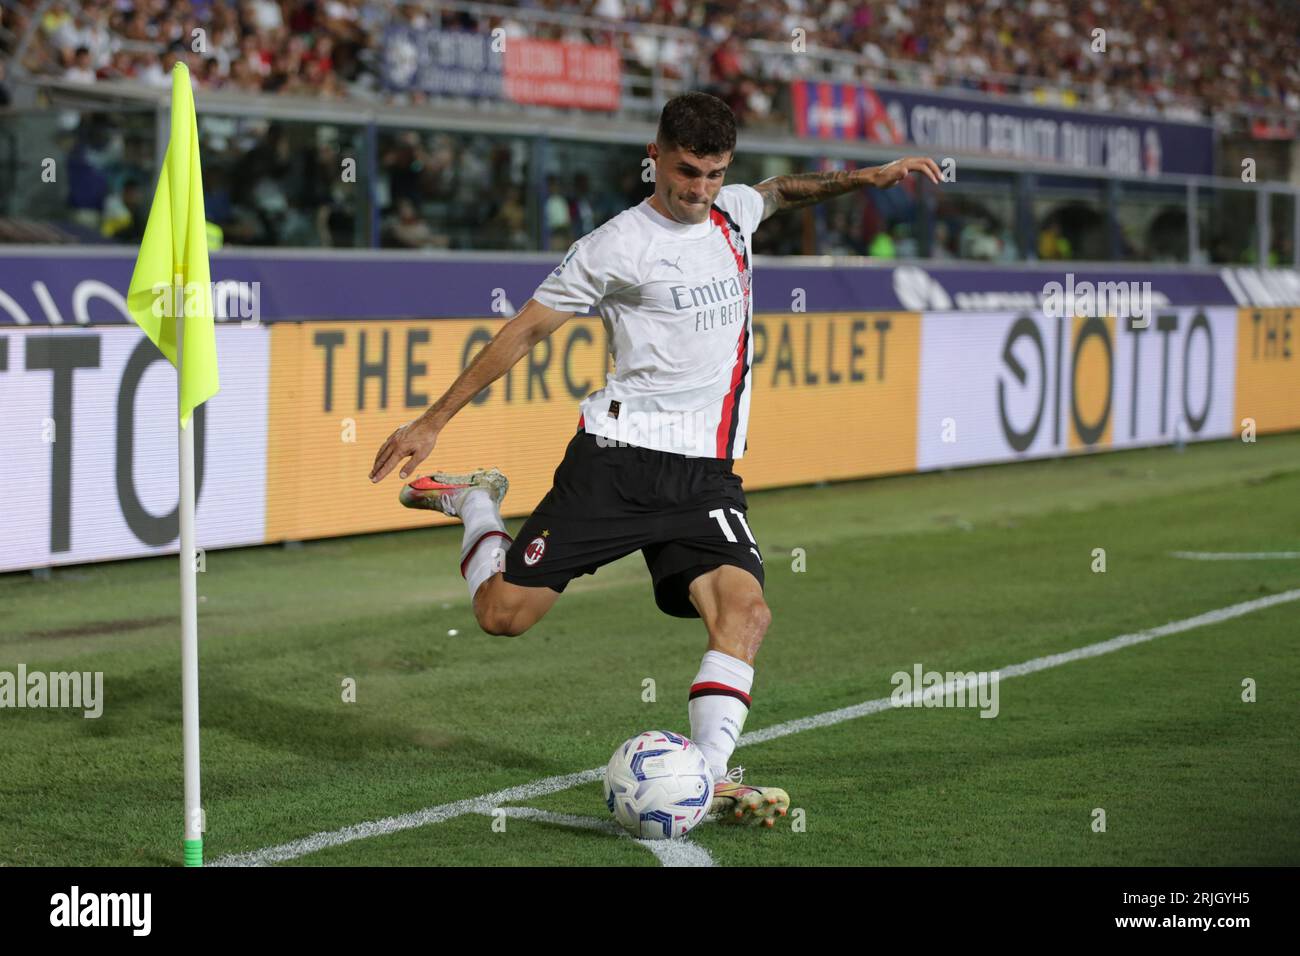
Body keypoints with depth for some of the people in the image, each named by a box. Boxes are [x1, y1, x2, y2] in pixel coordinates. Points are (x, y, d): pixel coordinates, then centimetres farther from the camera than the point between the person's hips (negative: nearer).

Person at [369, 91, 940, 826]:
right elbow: (527, 330, -1)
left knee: (745, 608, -20)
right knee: (505, 614, -6)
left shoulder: (733, 212, 13)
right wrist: (434, 422, -1)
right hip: (617, 457, -4)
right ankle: (476, 503, 24)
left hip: (707, 471, 4)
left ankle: (709, 775, -19)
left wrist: (867, 177, 24)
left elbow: (785, 190, 38)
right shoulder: (618, 246, -5)